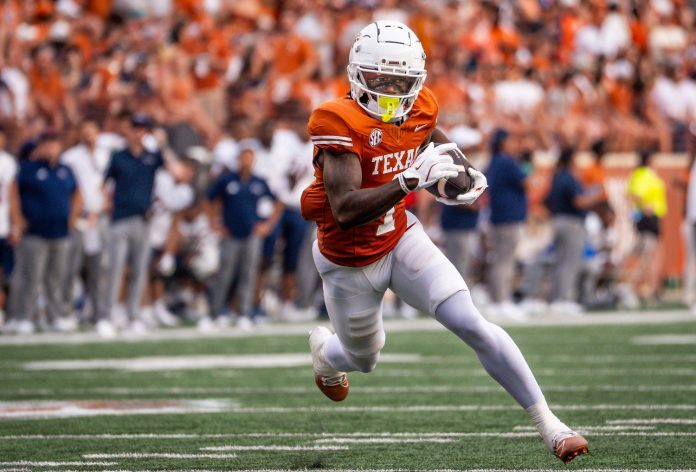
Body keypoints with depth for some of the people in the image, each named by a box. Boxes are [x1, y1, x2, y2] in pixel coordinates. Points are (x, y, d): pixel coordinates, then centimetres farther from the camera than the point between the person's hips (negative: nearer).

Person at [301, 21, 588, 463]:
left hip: (401, 237, 3)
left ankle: (548, 423, -9)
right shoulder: (340, 123, -29)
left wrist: (463, 172, -4)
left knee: (473, 325, -13)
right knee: (364, 359, 19)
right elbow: (345, 210, -40)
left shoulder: (420, 110, -10)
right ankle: (323, 346, 58)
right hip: (350, 261, -3)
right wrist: (412, 179, -51)